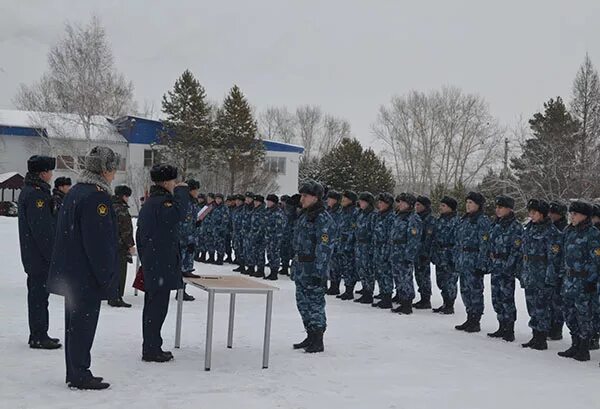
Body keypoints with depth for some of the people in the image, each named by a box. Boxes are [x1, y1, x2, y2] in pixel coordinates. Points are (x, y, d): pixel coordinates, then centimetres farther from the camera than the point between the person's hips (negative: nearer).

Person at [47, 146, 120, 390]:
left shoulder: (75, 192, 12)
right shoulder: (96, 196, -19)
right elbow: (99, 242, -22)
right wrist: (107, 277, -16)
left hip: (71, 274, 10)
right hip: (87, 277, -10)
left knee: (74, 322, 15)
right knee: (84, 324, -1)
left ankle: (75, 374, 25)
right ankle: (80, 376, 8)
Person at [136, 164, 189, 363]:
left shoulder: (148, 203, 18)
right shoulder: (161, 202, -15)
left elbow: (139, 235, 22)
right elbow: (179, 213, -34)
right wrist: (182, 191, -18)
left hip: (151, 265, 11)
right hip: (162, 265, -11)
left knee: (152, 305, 16)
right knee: (158, 306, -5)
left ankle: (150, 347, 25)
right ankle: (152, 350, 0)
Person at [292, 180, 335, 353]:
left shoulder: (322, 218, -16)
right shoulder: (305, 215, 14)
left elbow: (324, 248, -20)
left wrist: (319, 272, -23)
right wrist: (296, 266, 22)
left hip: (314, 269, -10)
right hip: (301, 267, 10)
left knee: (315, 302, -3)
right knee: (303, 302, 15)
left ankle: (318, 342, 7)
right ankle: (311, 337, 27)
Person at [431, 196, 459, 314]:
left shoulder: (455, 221, -11)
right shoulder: (439, 220, 15)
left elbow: (457, 240, -15)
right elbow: (434, 238, 19)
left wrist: (454, 256, -19)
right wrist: (433, 254, 16)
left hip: (449, 257, -8)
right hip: (439, 257, 9)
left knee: (450, 281, -2)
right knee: (441, 281, 14)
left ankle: (450, 306, 8)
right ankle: (445, 303, 25)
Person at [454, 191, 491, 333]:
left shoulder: (482, 220, -10)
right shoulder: (464, 219, 15)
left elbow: (484, 244, -15)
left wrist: (481, 265, -18)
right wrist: (458, 260, 17)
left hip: (474, 261, -8)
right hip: (463, 261, 8)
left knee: (475, 290, -1)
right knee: (465, 290, 12)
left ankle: (475, 322, 8)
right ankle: (470, 319, 23)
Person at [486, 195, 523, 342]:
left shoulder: (515, 227, -10)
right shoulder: (495, 225, 15)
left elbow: (516, 250, -15)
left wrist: (509, 268, -19)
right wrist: (488, 264, 15)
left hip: (507, 269, -8)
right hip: (495, 268, 8)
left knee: (506, 298, -5)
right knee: (496, 299, 11)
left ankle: (509, 330, 3)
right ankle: (502, 328, 21)